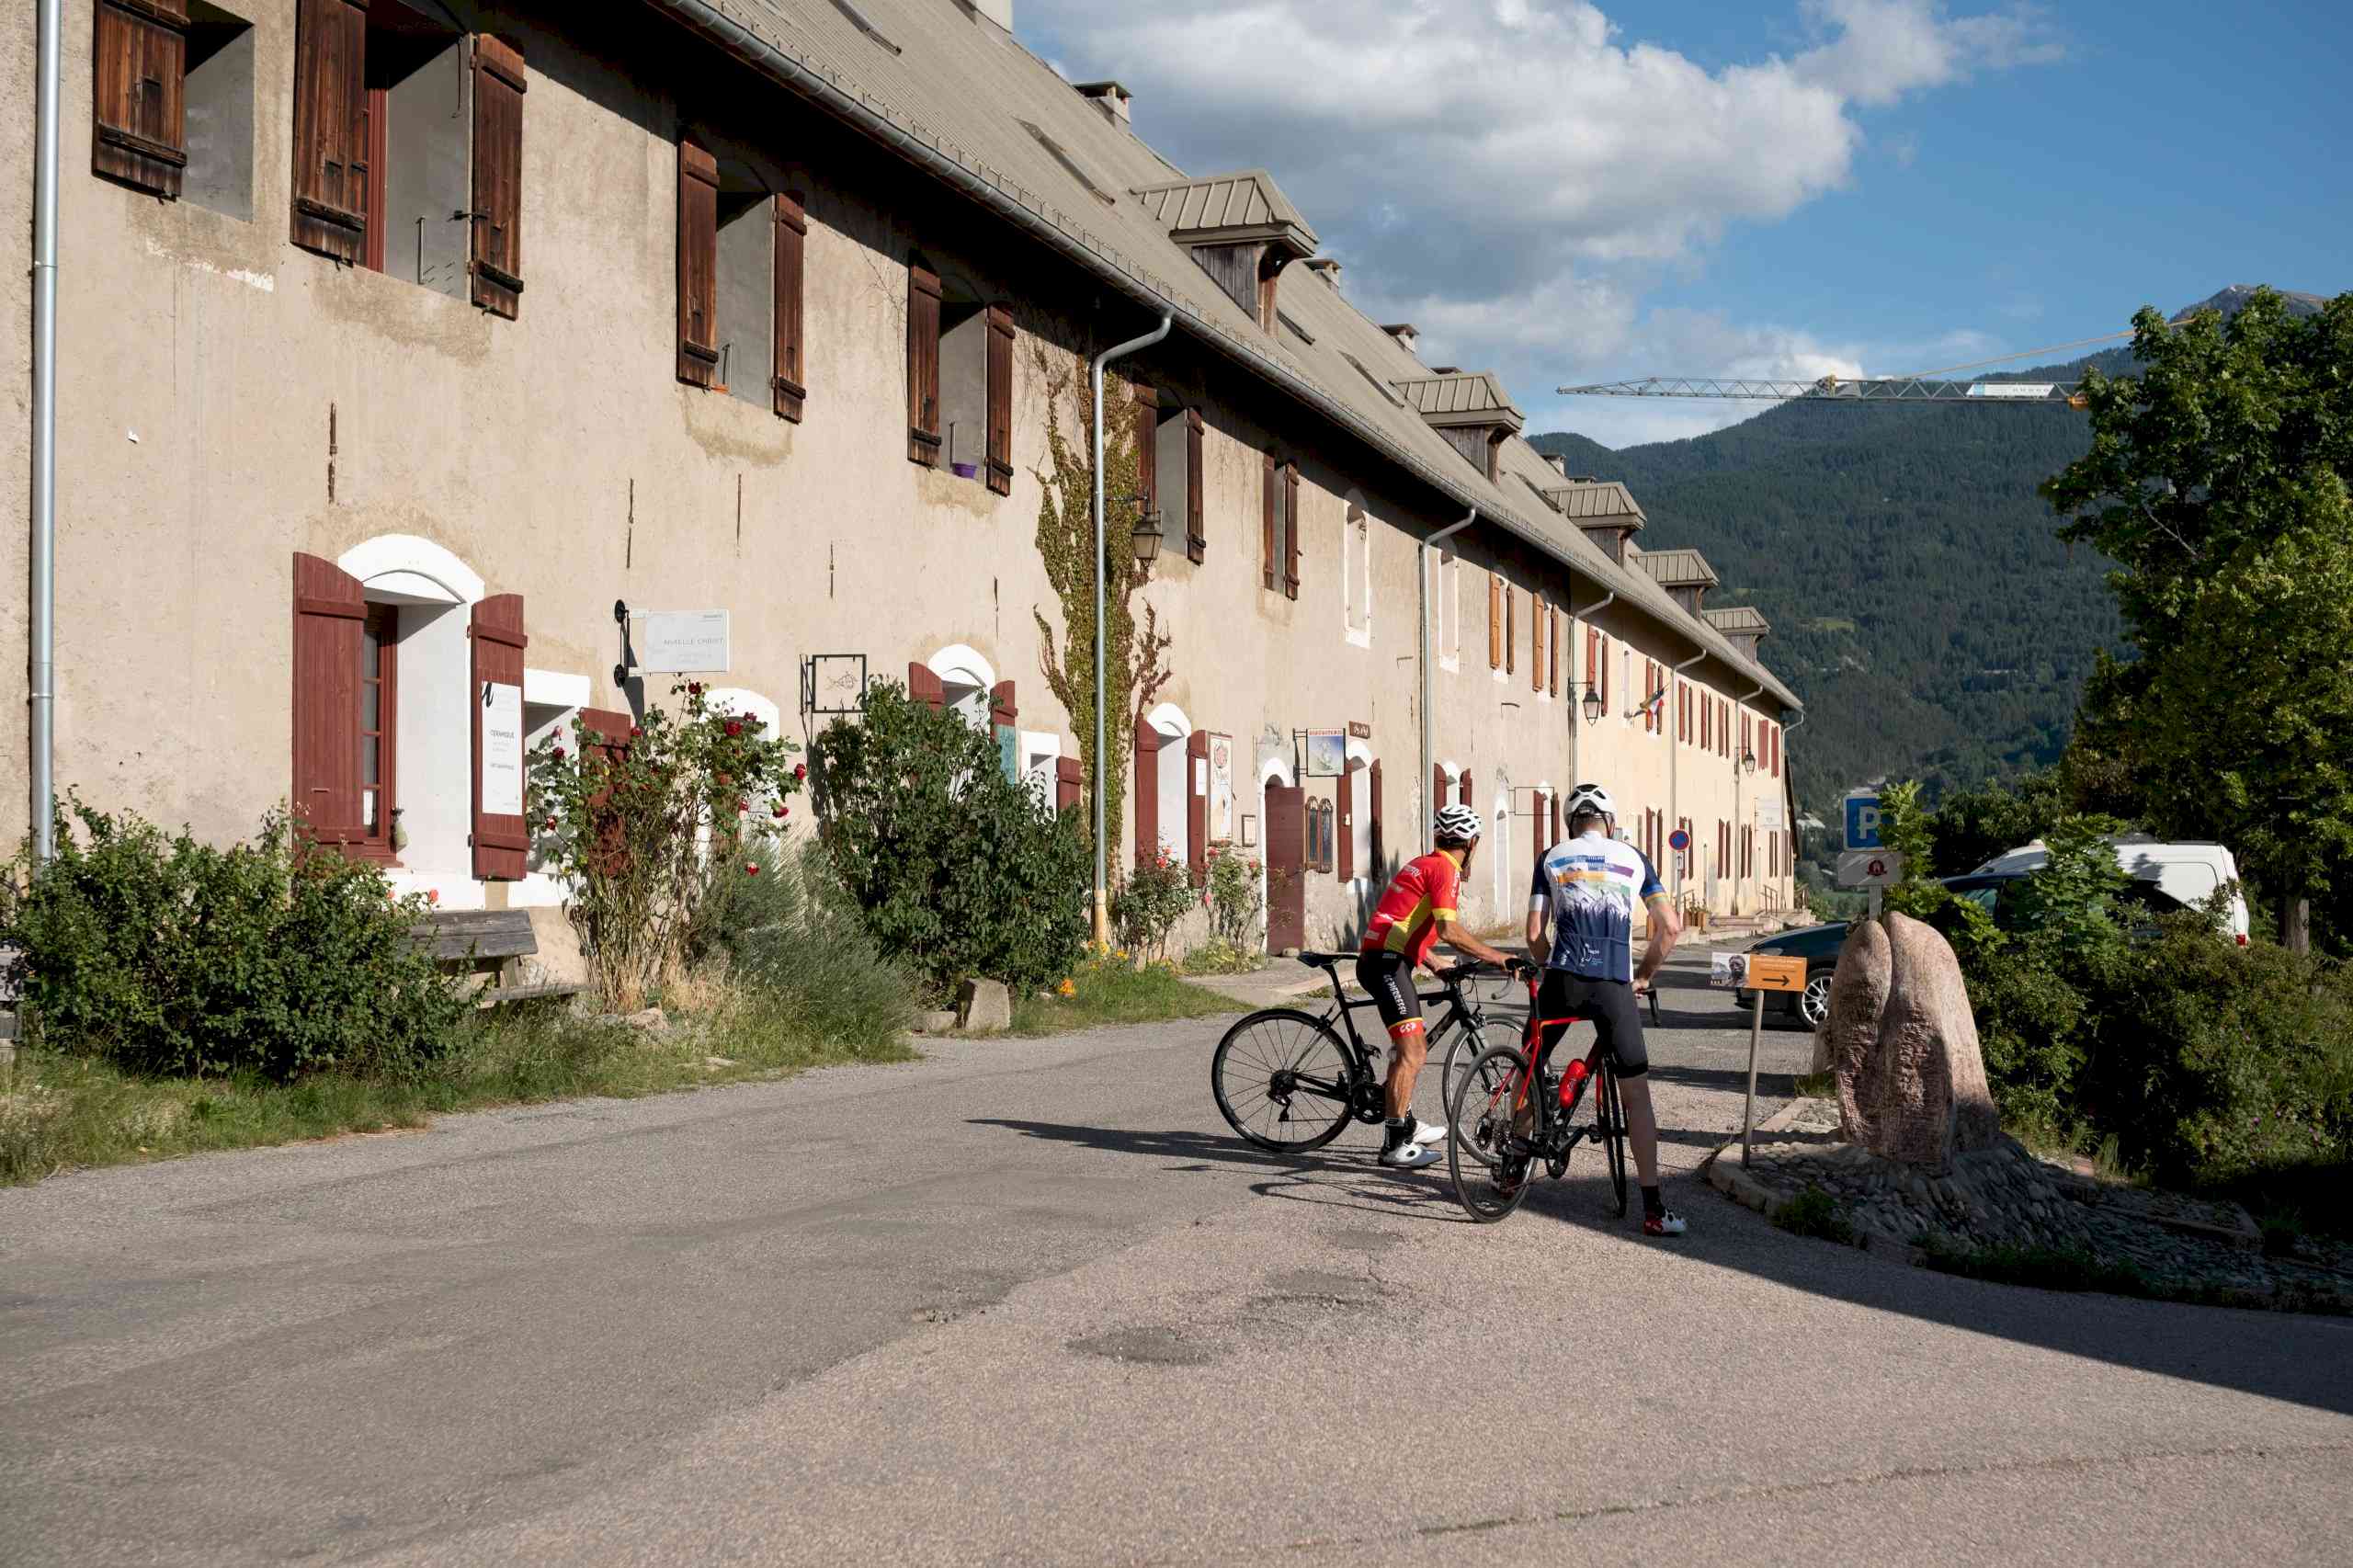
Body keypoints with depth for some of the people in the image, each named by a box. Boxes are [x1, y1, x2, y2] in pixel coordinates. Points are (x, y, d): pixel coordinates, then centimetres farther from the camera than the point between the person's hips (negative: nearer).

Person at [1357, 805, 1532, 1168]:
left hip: (1377, 958, 11)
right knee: (1412, 1051, -13)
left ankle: (1406, 1125, 36)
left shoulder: (1422, 864, 21)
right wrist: (1495, 956, -15)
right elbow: (1449, 930, -21)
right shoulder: (1444, 869, -10)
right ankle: (1396, 1145, -15)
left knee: (1411, 1046, 24)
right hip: (1387, 963, -11)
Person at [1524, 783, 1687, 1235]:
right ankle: (1653, 1209, -2)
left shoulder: (1552, 858, 10)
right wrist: (1644, 976, 19)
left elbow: (1534, 934, 6)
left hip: (1564, 981, 0)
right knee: (1636, 1095, 3)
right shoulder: (1634, 859, 12)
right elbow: (1670, 927, 7)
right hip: (1615, 988, 0)